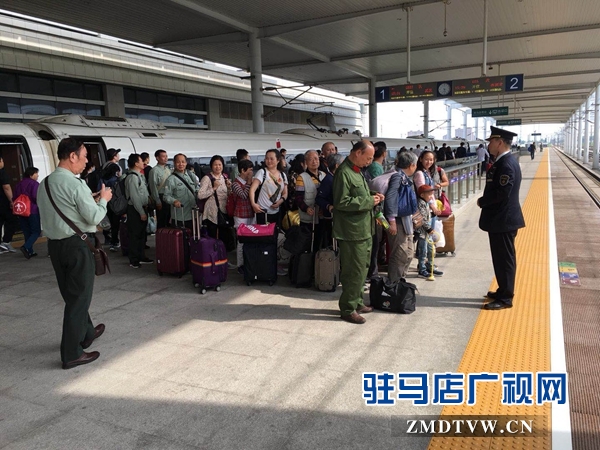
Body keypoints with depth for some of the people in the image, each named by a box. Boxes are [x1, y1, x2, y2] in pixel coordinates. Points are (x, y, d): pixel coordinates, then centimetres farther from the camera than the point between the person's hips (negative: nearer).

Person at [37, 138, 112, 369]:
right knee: (79, 296, 3)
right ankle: (72, 354, 10)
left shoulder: (44, 183, 8)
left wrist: (91, 201, 15)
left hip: (54, 244, 8)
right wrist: (103, 199, 0)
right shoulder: (75, 184, -17)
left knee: (71, 294, 21)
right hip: (78, 244, -8)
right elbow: (94, 218, -18)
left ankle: (86, 332, 42)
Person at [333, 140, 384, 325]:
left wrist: (373, 198, 7)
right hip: (352, 231, -10)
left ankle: (357, 303, 31)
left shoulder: (357, 171, 15)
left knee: (361, 268, 18)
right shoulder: (344, 172, -16)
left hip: (363, 229, 10)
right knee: (355, 271, -3)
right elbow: (341, 202, -23)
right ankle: (348, 309, 10)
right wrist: (369, 202, -17)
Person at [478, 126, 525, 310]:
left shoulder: (506, 164, -20)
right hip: (502, 218, 10)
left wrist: (481, 201, -13)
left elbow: (502, 193, -26)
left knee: (504, 259, -1)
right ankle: (503, 291, 30)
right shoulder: (504, 162, 12)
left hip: (503, 219, -10)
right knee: (502, 258, 18)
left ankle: (505, 298, 9)